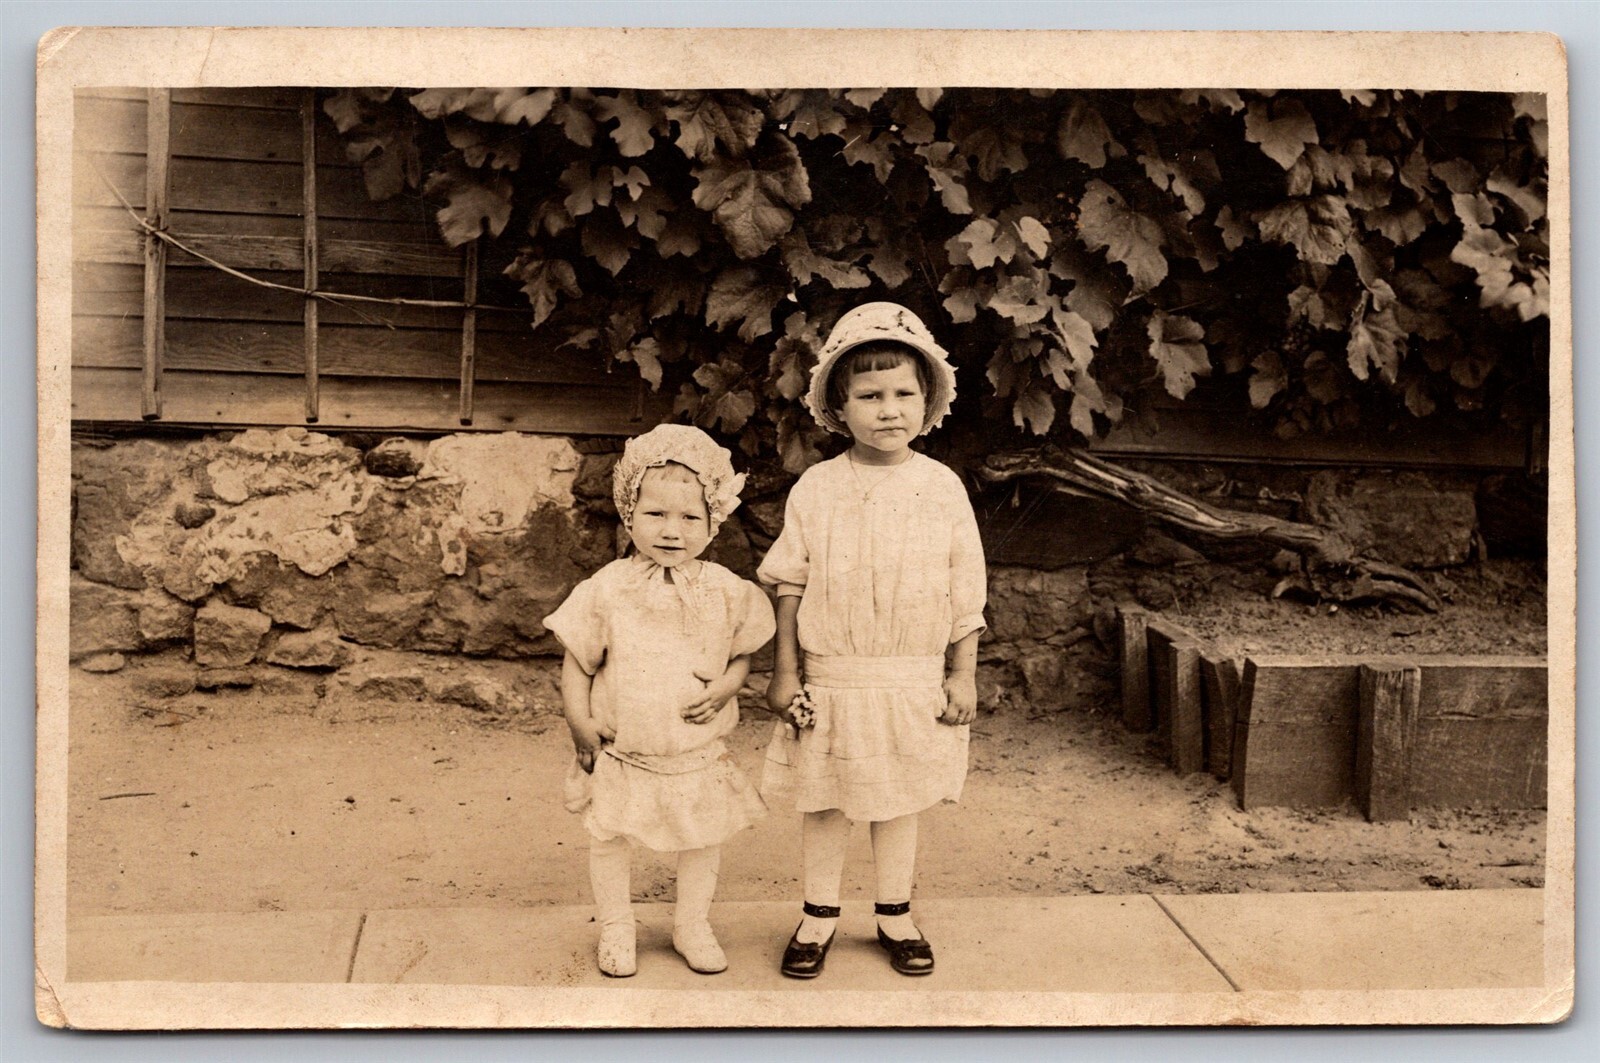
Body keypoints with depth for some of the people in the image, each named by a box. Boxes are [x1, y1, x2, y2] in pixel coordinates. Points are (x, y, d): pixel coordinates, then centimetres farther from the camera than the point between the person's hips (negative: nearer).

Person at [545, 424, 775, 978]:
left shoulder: (726, 592, -7)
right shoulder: (606, 590, -10)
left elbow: (743, 652, 3)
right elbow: (577, 662, -3)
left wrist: (725, 687, -15)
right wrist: (580, 724, -10)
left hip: (698, 755, 1)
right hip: (621, 755, -1)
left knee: (703, 841, 14)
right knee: (609, 840, 11)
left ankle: (692, 926, 36)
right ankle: (615, 929, 33)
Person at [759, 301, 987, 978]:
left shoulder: (943, 488, -3)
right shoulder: (815, 489, -5)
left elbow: (966, 593, 2)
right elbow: (789, 584, -1)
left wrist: (963, 674, 1)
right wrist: (784, 670, -3)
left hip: (913, 681, 1)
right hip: (830, 679, 0)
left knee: (898, 802, 13)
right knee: (822, 802, 9)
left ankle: (895, 916, 32)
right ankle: (819, 917, 28)